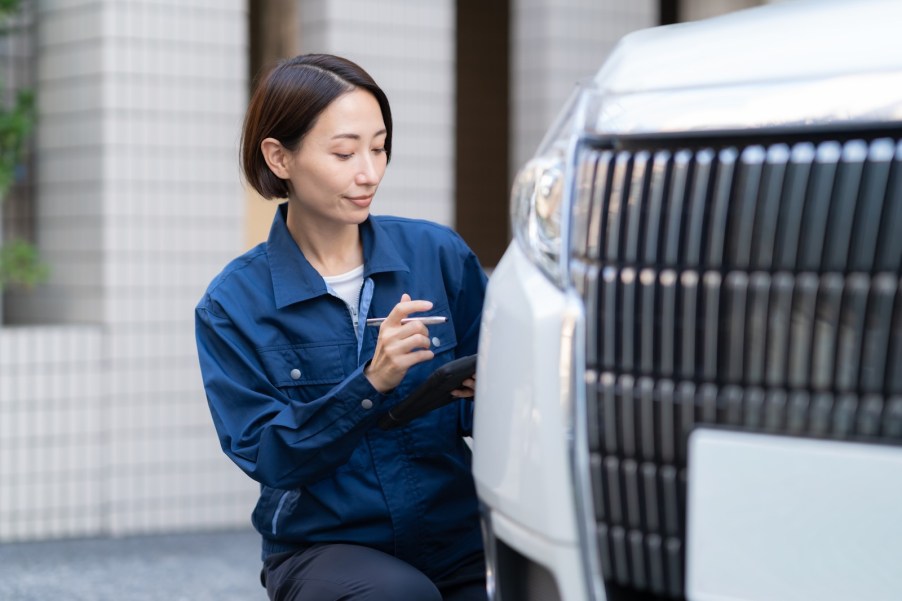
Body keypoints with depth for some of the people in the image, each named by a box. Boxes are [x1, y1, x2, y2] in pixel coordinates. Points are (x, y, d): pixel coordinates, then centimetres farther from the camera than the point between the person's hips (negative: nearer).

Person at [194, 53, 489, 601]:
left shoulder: (438, 253, 3)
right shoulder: (235, 304, -1)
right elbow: (265, 454, -8)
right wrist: (371, 385, -21)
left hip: (455, 536, 2)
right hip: (321, 548, -2)